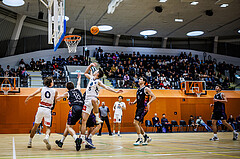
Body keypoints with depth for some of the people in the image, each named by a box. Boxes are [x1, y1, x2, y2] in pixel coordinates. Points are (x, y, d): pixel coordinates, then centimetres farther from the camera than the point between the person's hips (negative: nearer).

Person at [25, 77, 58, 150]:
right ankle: (46, 137, -30)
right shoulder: (55, 91, 5)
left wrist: (27, 99, 21)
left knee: (35, 125, 18)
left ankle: (30, 142, 23)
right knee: (48, 127, 3)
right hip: (48, 110, -2)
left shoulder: (42, 89, 7)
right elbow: (55, 102, 11)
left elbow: (32, 95, 4)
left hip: (41, 108, 2)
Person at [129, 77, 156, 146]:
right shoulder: (138, 90, 16)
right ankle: (146, 137, 22)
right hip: (138, 108, 9)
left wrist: (148, 103, -24)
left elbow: (154, 97, -10)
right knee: (138, 124, 9)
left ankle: (139, 139, -8)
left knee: (135, 122, -16)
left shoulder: (146, 89, -7)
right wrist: (133, 102, 7)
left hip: (143, 108, -9)